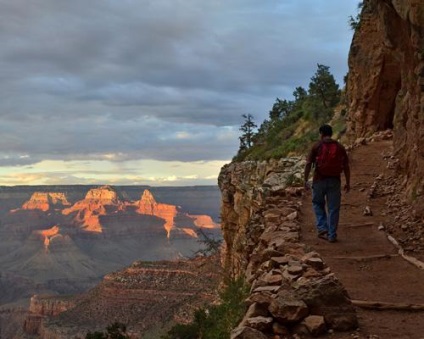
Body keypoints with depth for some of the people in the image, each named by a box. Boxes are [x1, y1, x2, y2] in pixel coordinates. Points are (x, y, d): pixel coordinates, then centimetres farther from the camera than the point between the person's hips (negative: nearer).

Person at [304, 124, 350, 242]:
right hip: (334, 181, 1)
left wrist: (306, 180, -1)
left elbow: (308, 164, -7)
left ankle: (322, 229, 7)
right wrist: (348, 183, 8)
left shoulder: (317, 146, -4)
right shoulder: (340, 147, 2)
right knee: (333, 209, 7)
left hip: (319, 180, -1)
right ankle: (332, 235, 8)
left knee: (318, 204, 19)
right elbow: (346, 166, 2)